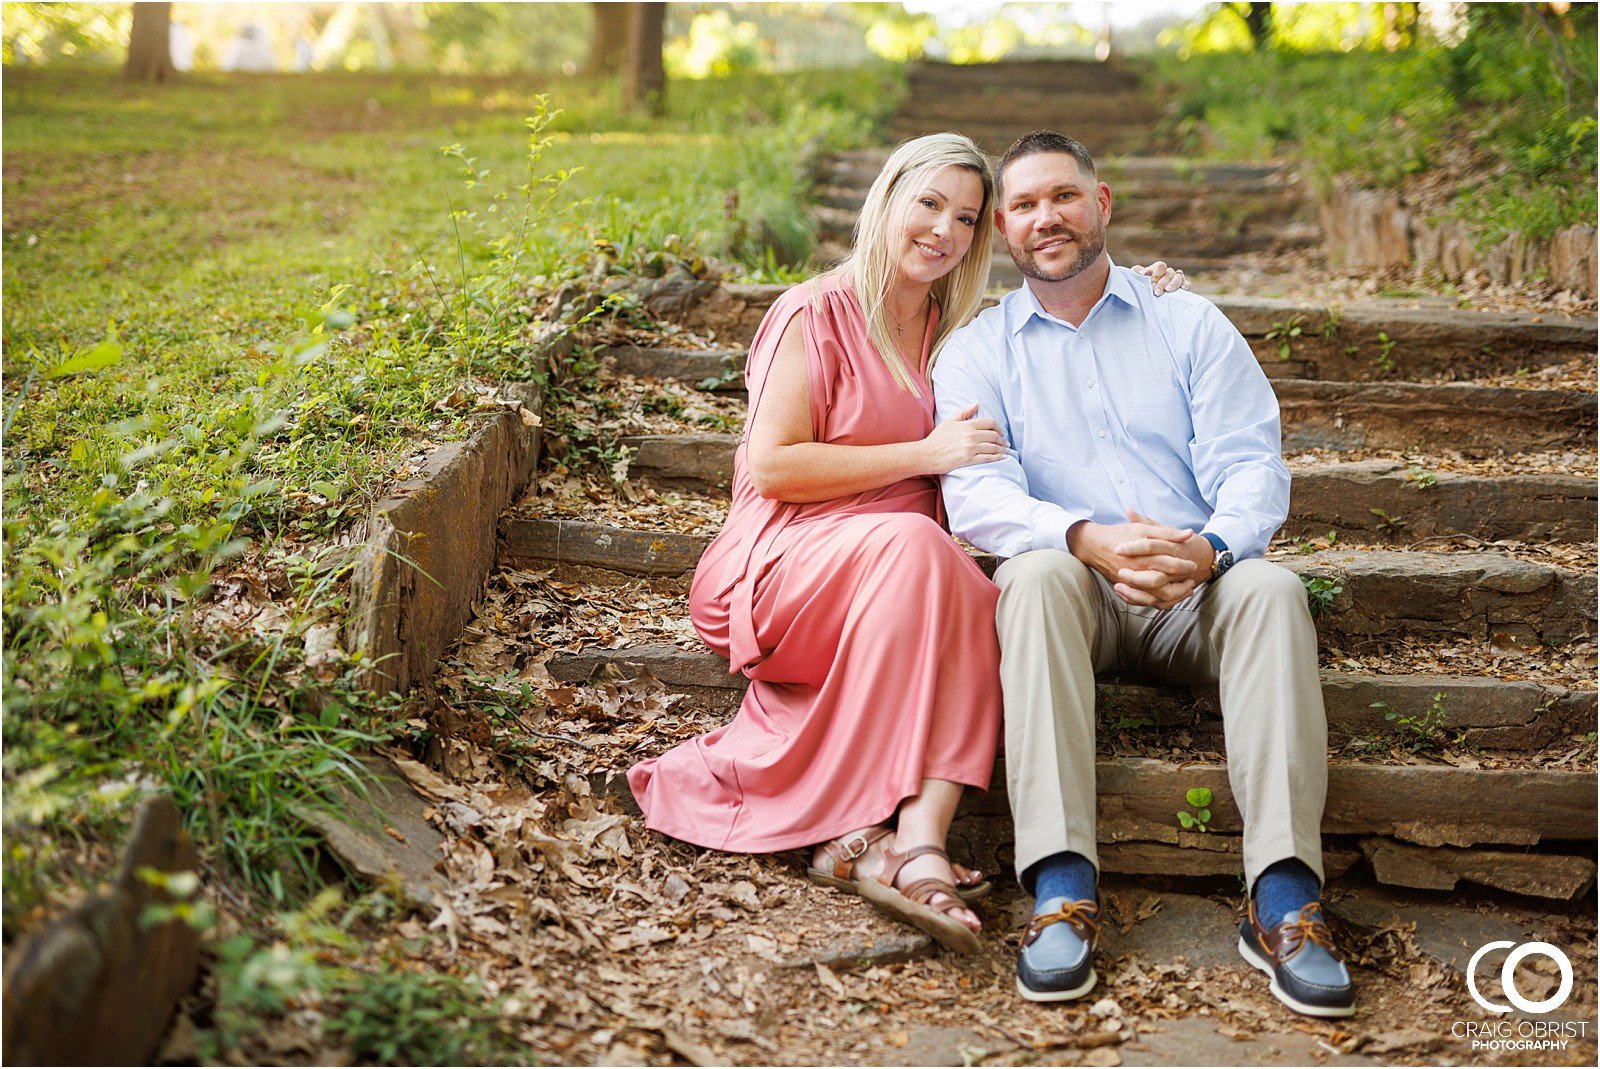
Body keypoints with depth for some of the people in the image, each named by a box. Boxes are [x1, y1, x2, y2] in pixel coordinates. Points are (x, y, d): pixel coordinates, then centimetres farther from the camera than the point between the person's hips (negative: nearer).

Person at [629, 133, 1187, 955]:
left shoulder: (957, 332, 19)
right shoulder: (817, 315, 0)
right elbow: (772, 465, -10)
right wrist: (925, 455, -13)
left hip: (906, 579, 5)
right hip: (785, 570, -5)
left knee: (988, 599, -30)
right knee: (910, 545, -37)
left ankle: (917, 841, -41)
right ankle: (876, 832, -36)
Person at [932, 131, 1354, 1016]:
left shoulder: (1189, 323, 14)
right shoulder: (977, 352, 11)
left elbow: (1252, 464, 2)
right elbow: (976, 495, -5)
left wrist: (1213, 547, -22)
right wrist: (1087, 537, -25)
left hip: (1200, 591, 1)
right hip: (1076, 591, -1)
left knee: (1271, 587, -31)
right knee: (1038, 573, -34)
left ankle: (1285, 898, -37)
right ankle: (1063, 892, -42)